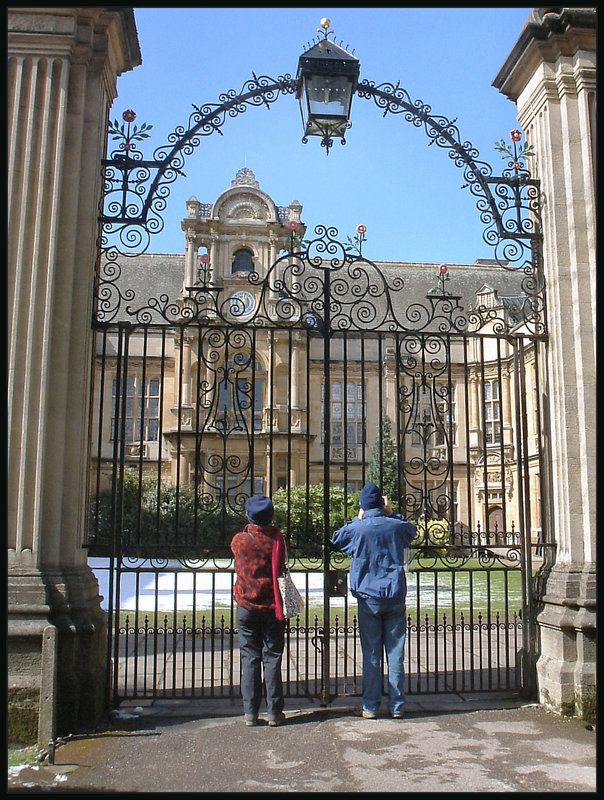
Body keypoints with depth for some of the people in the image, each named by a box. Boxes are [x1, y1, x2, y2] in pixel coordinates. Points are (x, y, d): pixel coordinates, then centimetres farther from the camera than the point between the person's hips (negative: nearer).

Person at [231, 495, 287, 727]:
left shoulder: (239, 540, -6)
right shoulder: (277, 539, -9)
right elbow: (281, 570, 0)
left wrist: (250, 528, 22)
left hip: (246, 607, 0)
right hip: (272, 607, 0)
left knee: (250, 658, 7)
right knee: (272, 658, 6)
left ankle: (251, 712, 8)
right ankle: (274, 712, 9)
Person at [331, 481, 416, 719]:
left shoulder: (357, 529, -7)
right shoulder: (397, 526, -1)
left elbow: (336, 540, 14)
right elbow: (411, 530, 24)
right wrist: (391, 514, 20)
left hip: (369, 599, -2)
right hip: (395, 598, 2)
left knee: (371, 655, 4)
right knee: (396, 654, 7)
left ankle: (370, 707, 8)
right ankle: (397, 707, 12)